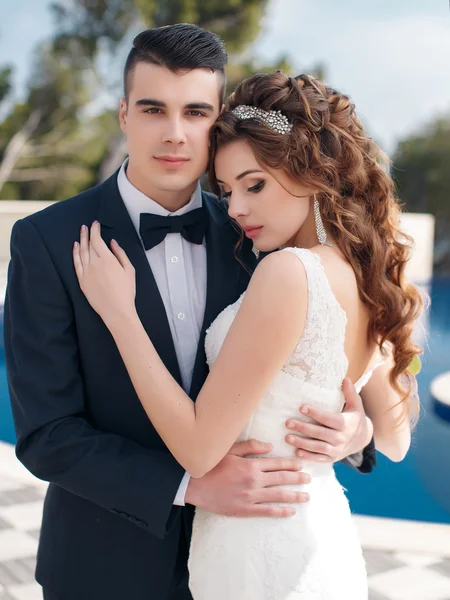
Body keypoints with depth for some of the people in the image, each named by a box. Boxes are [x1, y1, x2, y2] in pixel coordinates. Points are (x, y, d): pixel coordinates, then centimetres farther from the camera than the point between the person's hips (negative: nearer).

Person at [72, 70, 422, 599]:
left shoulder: (289, 272, -24)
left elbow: (199, 450, -22)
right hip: (322, 539, 8)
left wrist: (118, 311, -18)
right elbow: (394, 443, 11)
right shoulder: (367, 275, 1)